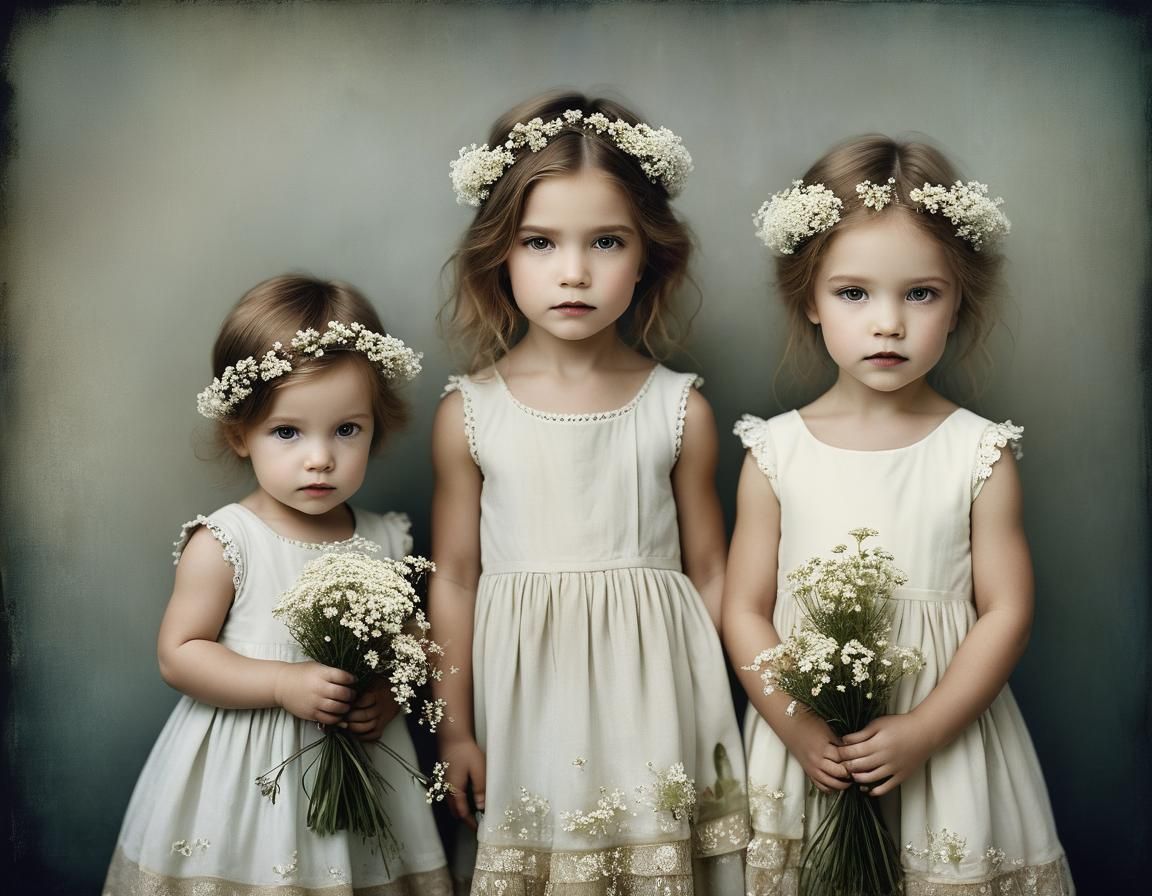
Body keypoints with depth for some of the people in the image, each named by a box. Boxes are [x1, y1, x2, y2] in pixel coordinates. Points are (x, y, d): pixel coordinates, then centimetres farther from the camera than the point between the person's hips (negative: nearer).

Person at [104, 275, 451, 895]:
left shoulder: (383, 542, -1)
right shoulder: (223, 543, -11)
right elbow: (179, 655, -10)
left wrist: (392, 692, -9)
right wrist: (286, 684, -19)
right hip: (245, 775, -3)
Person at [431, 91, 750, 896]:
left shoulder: (679, 410, -4)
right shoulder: (469, 413, -4)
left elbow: (707, 575, 3)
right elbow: (455, 577, 2)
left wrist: (723, 719, 5)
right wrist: (455, 728, 5)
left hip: (652, 695, 0)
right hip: (527, 702, 0)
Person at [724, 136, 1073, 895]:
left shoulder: (980, 454, -5)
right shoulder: (776, 453, -3)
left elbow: (1005, 612, -6)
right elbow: (746, 611, -2)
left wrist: (921, 732, -15)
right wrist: (798, 729, -14)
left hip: (946, 745, -1)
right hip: (804, 742, 1)